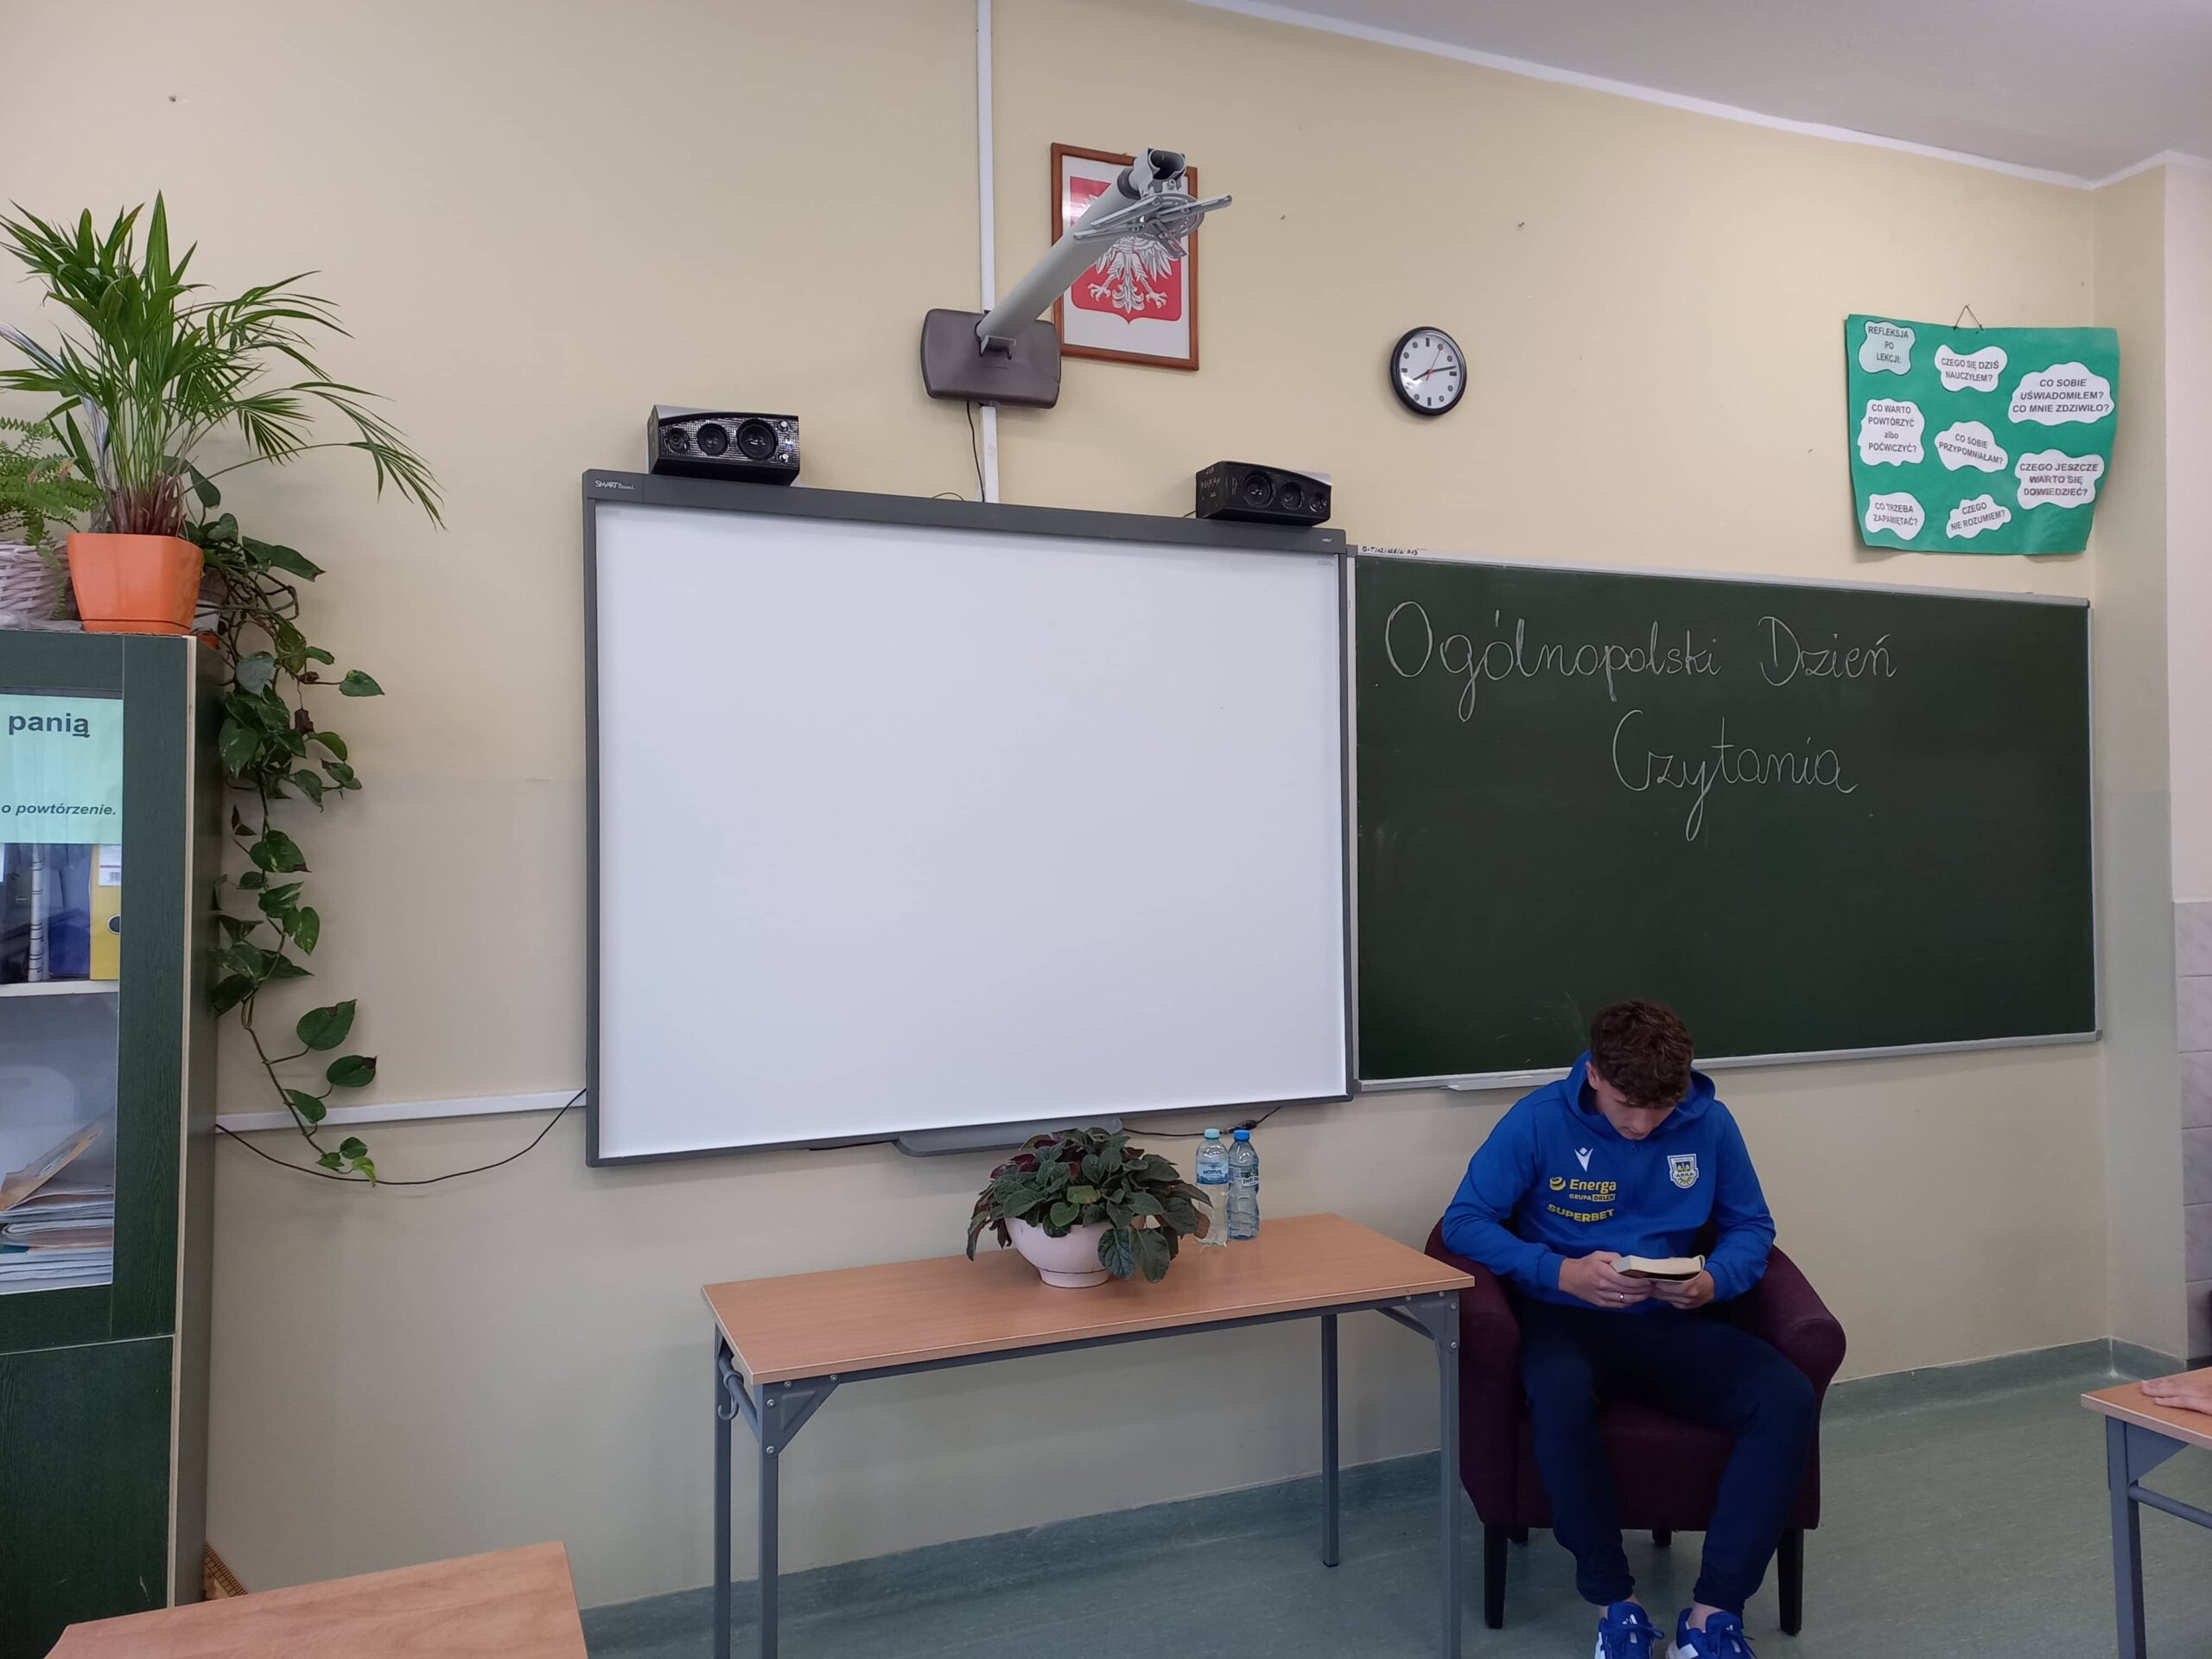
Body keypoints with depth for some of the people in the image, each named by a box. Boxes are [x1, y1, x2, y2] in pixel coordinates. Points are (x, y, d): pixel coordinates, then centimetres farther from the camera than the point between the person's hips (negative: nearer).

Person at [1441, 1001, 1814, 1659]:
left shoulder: (1710, 1123, -2)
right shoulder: (1538, 1119, -10)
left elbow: (1751, 1227, 9)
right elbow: (1465, 1220, -9)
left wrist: (1713, 1281, -14)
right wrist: (1564, 1273, -23)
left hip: (1670, 1322, 3)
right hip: (1567, 1315, -3)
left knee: (1787, 1396, -24)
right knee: (1559, 1395, -37)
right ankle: (1616, 1602, -16)